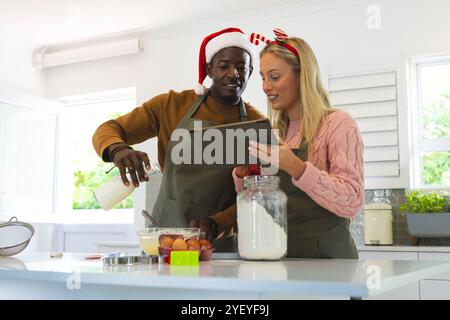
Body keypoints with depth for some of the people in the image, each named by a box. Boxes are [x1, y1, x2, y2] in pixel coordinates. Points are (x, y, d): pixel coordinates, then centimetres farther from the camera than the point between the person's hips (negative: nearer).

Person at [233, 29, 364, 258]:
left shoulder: (338, 124, -3)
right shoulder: (275, 131, 13)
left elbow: (352, 203, -14)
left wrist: (296, 168, -24)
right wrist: (242, 174, -3)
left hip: (325, 256, -5)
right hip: (278, 256, 5)